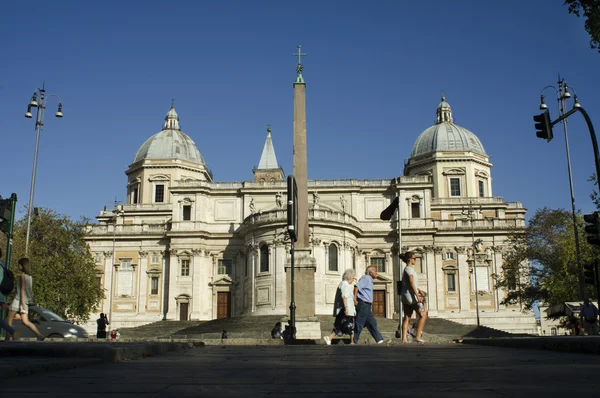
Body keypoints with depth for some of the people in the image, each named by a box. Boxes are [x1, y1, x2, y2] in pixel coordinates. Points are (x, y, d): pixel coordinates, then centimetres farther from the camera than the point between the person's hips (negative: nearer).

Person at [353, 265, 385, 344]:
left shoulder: (370, 280, 21)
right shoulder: (366, 278, -9)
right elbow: (357, 287, -21)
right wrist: (355, 299, -24)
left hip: (366, 306, 10)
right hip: (363, 304, -10)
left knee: (372, 323, 8)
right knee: (359, 324, -5)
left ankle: (380, 340, 9)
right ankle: (354, 342, 0)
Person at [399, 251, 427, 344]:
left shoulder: (406, 269, 19)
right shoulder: (410, 269, -11)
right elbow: (411, 283, -21)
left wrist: (419, 290, 36)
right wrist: (417, 295, -25)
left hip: (405, 297, 10)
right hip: (411, 295, -10)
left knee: (407, 318, 6)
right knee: (423, 315, -5)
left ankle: (404, 339, 3)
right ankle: (418, 336, -7)